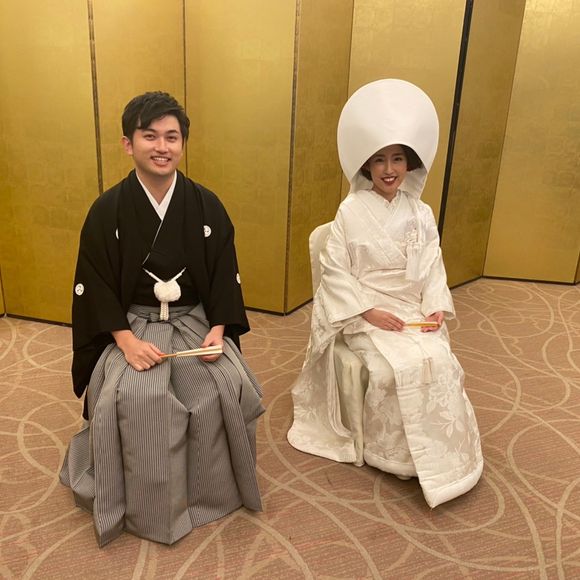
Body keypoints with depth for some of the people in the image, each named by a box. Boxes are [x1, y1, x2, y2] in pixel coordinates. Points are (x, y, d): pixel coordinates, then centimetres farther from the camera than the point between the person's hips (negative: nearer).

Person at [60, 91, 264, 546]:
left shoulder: (206, 205, -1)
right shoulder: (108, 210, -5)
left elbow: (225, 276, 2)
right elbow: (96, 287, -5)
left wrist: (218, 331, -12)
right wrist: (127, 342, -18)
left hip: (196, 320, 2)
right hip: (131, 324, -1)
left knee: (229, 387, -21)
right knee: (136, 397, -27)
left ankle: (216, 491, 9)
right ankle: (143, 507, 0)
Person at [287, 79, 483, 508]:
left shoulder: (420, 214, 5)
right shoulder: (351, 212, -7)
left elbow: (432, 268, 8)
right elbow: (334, 269, -8)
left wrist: (435, 307, -8)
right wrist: (367, 311, -16)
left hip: (412, 311, 4)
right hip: (365, 314, -3)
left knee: (438, 362, -19)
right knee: (398, 367, -25)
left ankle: (442, 451, 2)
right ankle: (394, 452, -3)